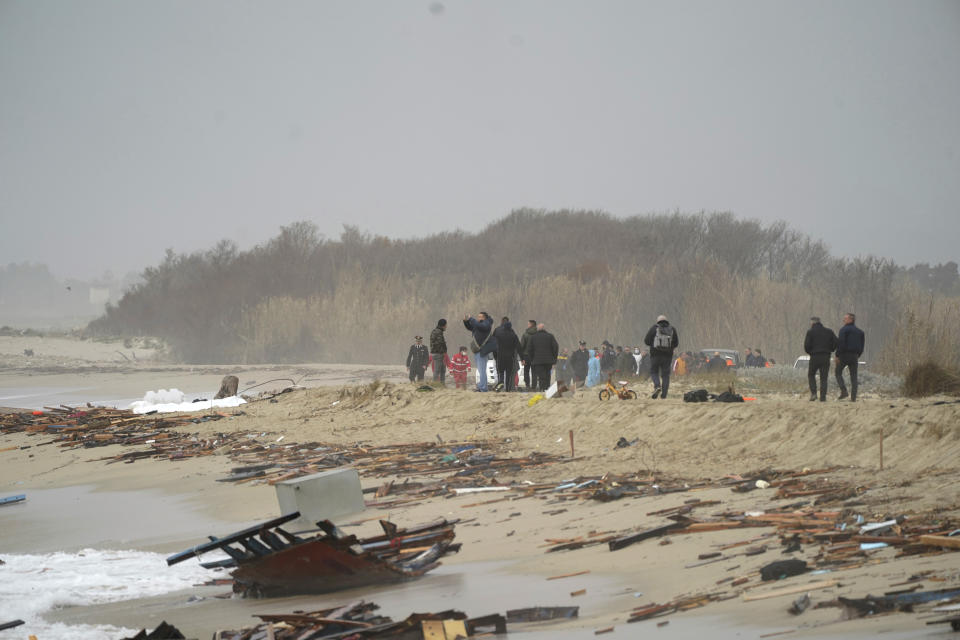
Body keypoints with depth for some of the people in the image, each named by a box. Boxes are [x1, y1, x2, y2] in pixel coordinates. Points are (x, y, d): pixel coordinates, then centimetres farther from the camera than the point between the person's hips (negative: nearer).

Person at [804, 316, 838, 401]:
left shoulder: (810, 332, -2)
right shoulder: (829, 331, 9)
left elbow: (806, 345, -8)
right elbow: (836, 342, 2)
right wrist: (829, 350, 14)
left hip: (814, 357, -3)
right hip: (826, 358, 3)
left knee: (811, 375, 14)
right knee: (824, 378, 7)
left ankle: (813, 393, -2)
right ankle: (823, 397, -1)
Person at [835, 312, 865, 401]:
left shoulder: (844, 329, -8)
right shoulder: (860, 331, 14)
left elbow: (840, 343, -17)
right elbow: (862, 345, 14)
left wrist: (837, 355, -14)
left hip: (844, 354, -5)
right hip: (854, 356, 5)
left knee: (838, 373, 8)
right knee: (853, 376, 6)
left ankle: (843, 391, -10)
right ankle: (853, 397, 1)